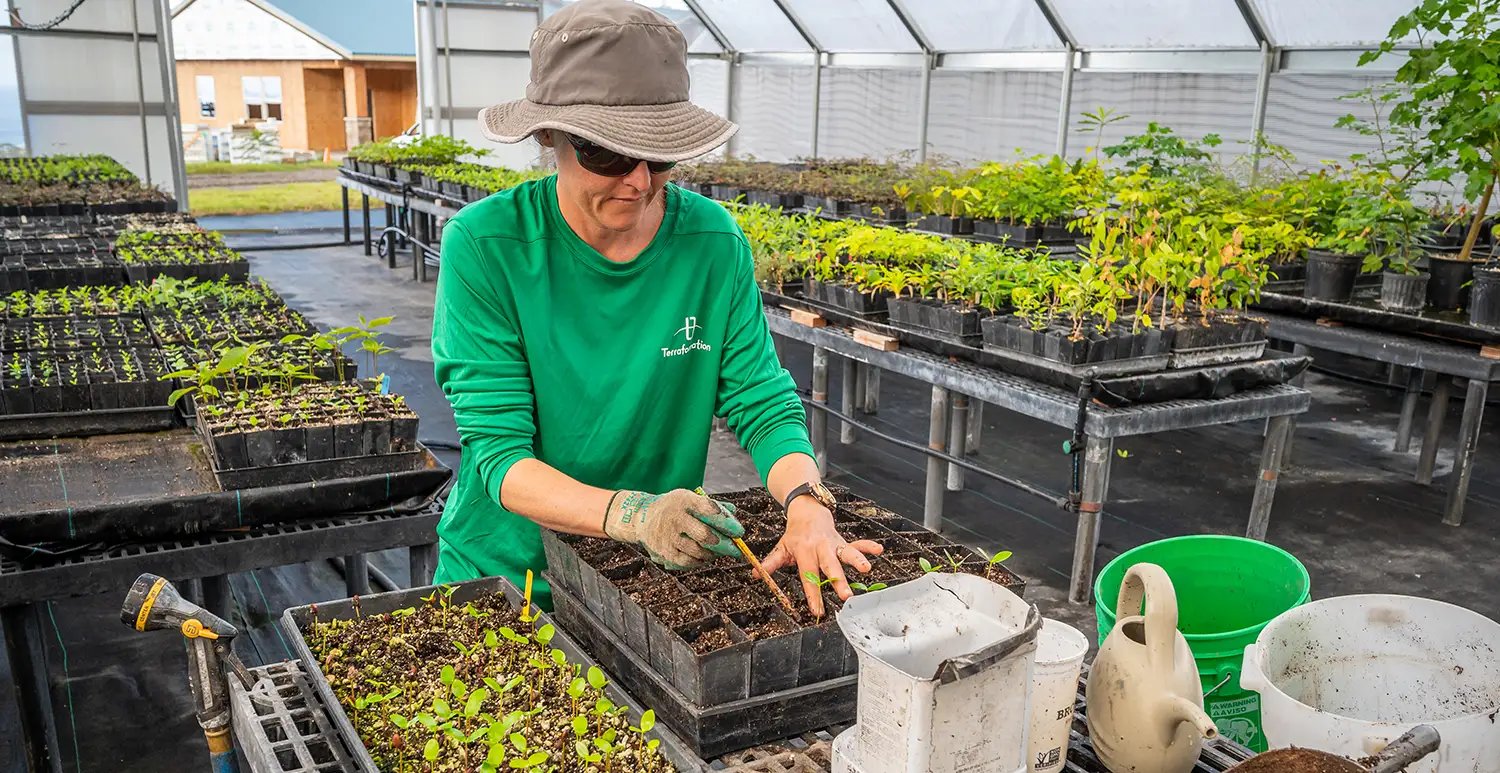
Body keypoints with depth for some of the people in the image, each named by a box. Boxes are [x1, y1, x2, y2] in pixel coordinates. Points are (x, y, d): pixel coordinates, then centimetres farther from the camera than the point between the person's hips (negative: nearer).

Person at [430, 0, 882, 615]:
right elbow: (498, 450, -17)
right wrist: (631, 514, -34)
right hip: (503, 574, -1)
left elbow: (764, 403, -5)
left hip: (664, 574, 2)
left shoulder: (714, 242, -7)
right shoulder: (485, 245, -15)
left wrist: (806, 504, -26)